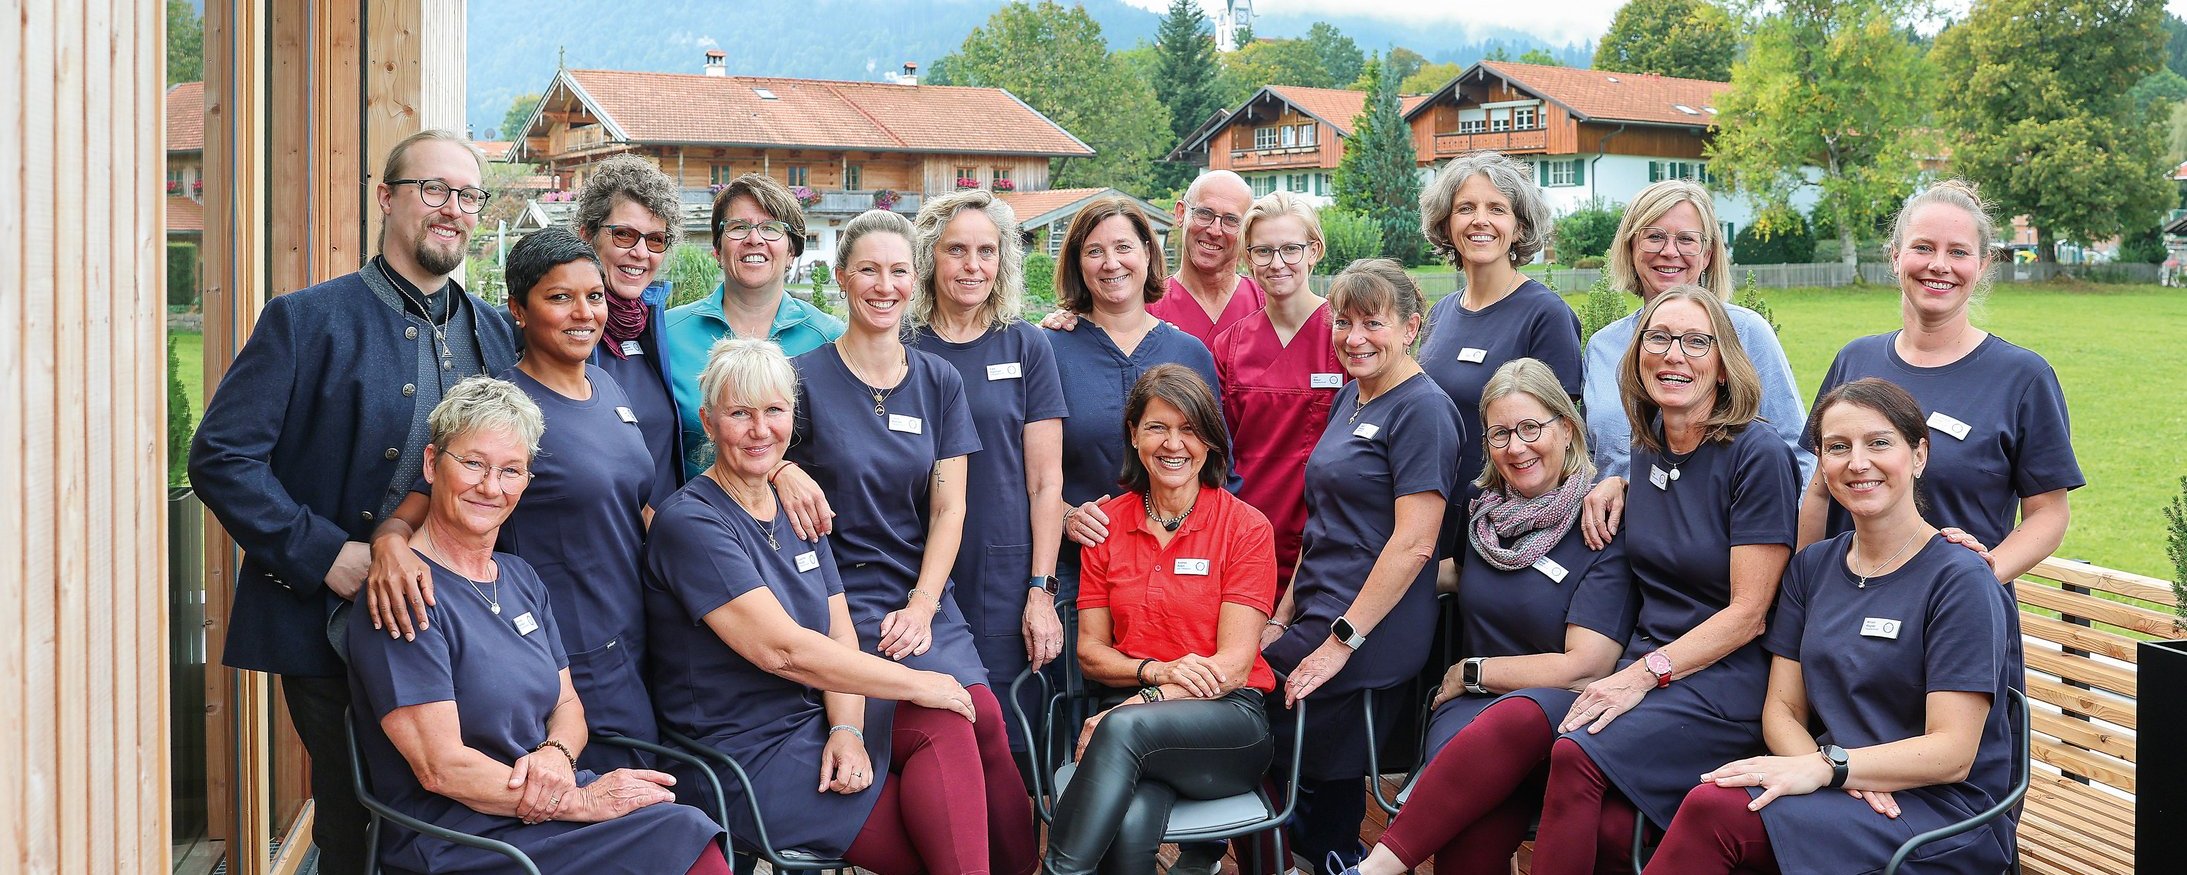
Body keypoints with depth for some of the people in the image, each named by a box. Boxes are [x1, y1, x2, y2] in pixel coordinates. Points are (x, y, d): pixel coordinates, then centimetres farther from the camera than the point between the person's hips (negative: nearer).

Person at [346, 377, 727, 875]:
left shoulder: (522, 581, 15)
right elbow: (442, 769, -15)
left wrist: (556, 755, -7)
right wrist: (584, 801, -14)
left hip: (553, 805, 7)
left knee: (691, 830, -21)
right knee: (681, 834, -25)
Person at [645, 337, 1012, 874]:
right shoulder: (690, 523, -15)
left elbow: (839, 635, 4)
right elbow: (783, 650, -22)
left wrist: (846, 729, -16)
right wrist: (917, 683, -17)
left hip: (815, 718, 7)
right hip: (745, 760, -7)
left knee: (947, 727, -20)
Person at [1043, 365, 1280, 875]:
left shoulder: (1245, 527, 0)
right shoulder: (1107, 524, 10)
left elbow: (1234, 663, -6)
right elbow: (1090, 651, 8)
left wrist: (1143, 703, -20)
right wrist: (1156, 671, -13)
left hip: (1227, 721, -1)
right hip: (1133, 707, 2)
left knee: (1125, 728, -37)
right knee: (1130, 829, -36)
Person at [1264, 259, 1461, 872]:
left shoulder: (1422, 409, -12)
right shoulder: (1349, 397, 15)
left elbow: (1413, 543, -19)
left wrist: (1341, 641, -19)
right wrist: (1283, 616, 14)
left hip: (1369, 637, -8)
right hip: (1315, 619, 8)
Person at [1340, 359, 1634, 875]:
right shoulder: (1482, 512, 12)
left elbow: (1586, 667, -9)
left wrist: (1472, 672, -1)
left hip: (1564, 713, -3)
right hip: (1475, 703, 3)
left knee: (1515, 717, -41)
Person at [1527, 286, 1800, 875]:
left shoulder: (1758, 456, -8)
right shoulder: (1646, 451, 13)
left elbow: (1748, 612, -10)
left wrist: (1645, 673, -16)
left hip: (1725, 678, -5)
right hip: (1643, 668, 5)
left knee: (1577, 757, -31)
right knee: (1609, 823, -26)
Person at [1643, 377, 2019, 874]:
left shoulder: (1961, 580, -7)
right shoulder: (1812, 567, 14)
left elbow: (1951, 752, -13)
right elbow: (1782, 708, 9)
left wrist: (1824, 767, -24)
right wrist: (1835, 770, -13)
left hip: (1940, 814, -5)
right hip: (1843, 793, 5)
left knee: (1713, 811, -32)